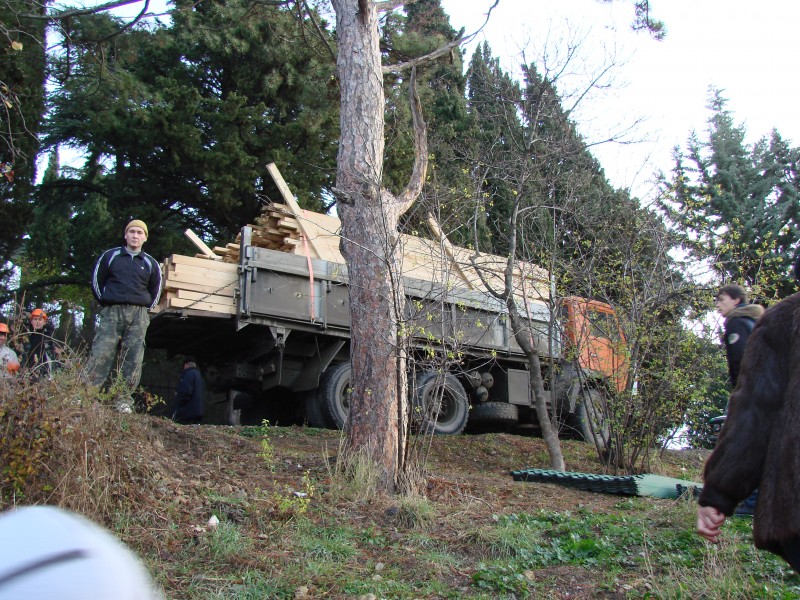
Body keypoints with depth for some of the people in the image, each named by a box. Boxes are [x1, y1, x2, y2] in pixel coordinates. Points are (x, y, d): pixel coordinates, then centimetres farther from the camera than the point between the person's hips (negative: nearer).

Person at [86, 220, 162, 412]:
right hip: (112, 313, -1)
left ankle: (124, 402, 1)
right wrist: (105, 302, 9)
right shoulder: (110, 256, 9)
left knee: (133, 361, -3)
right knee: (100, 356, -10)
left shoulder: (151, 264, 12)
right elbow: (96, 281, 14)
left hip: (138, 316, 1)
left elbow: (155, 290, 21)